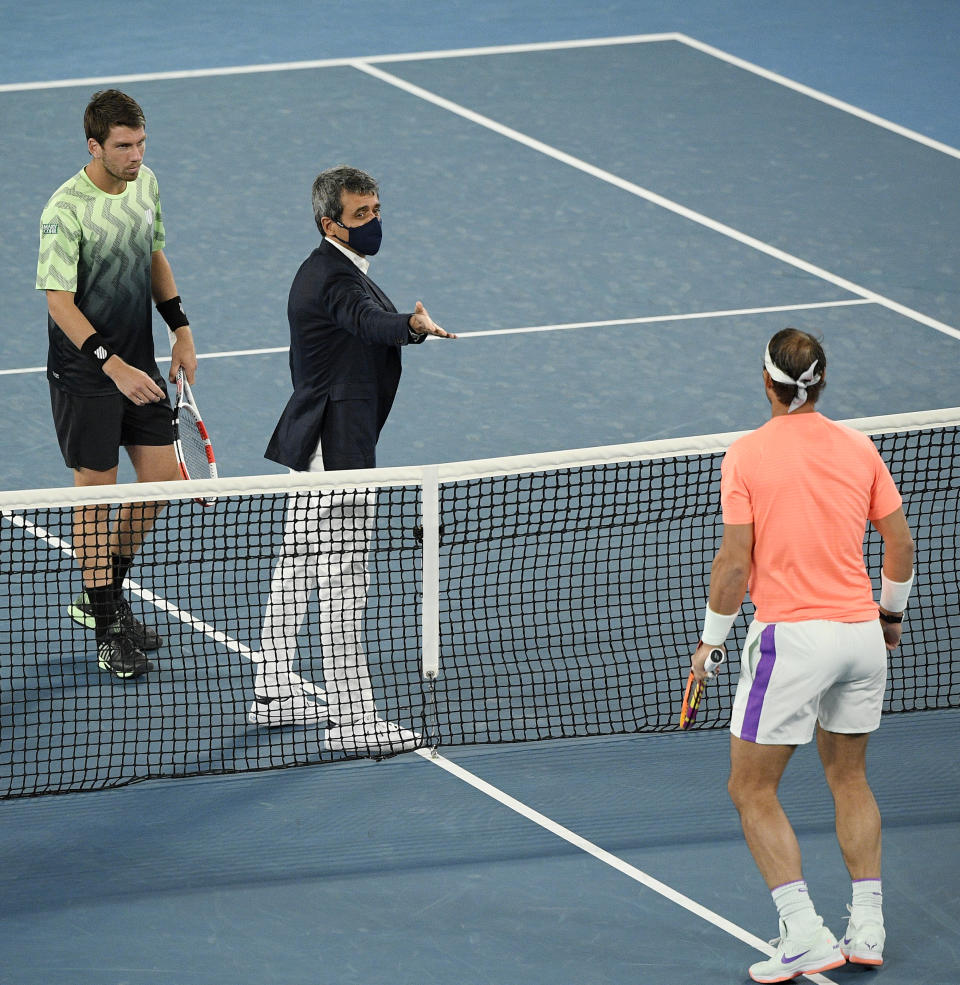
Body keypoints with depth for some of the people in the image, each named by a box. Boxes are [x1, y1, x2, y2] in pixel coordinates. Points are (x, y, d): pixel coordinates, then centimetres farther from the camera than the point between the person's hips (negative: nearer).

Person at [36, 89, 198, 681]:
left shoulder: (146, 183, 2)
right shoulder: (67, 210, -21)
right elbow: (59, 301, -21)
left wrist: (181, 329, 11)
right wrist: (112, 364, -28)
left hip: (139, 365, 7)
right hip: (85, 373, -7)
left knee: (162, 477, 7)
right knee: (96, 491, 1)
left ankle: (104, 591, 27)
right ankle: (108, 628, 11)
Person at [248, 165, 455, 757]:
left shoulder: (321, 271, 15)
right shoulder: (335, 279, -19)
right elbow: (369, 321, -41)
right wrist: (414, 325, -60)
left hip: (312, 439, 11)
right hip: (338, 448, -11)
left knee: (298, 569, 19)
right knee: (343, 583, -10)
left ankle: (275, 692, 29)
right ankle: (352, 719, -9)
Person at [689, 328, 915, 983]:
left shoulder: (747, 455, -9)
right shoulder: (859, 449, 4)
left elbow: (736, 562, -11)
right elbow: (901, 543, 8)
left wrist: (711, 639, 1)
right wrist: (892, 610, 26)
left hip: (791, 635, -5)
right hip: (861, 634, 5)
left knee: (752, 789, 4)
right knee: (849, 777, 21)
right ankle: (867, 929, 18)